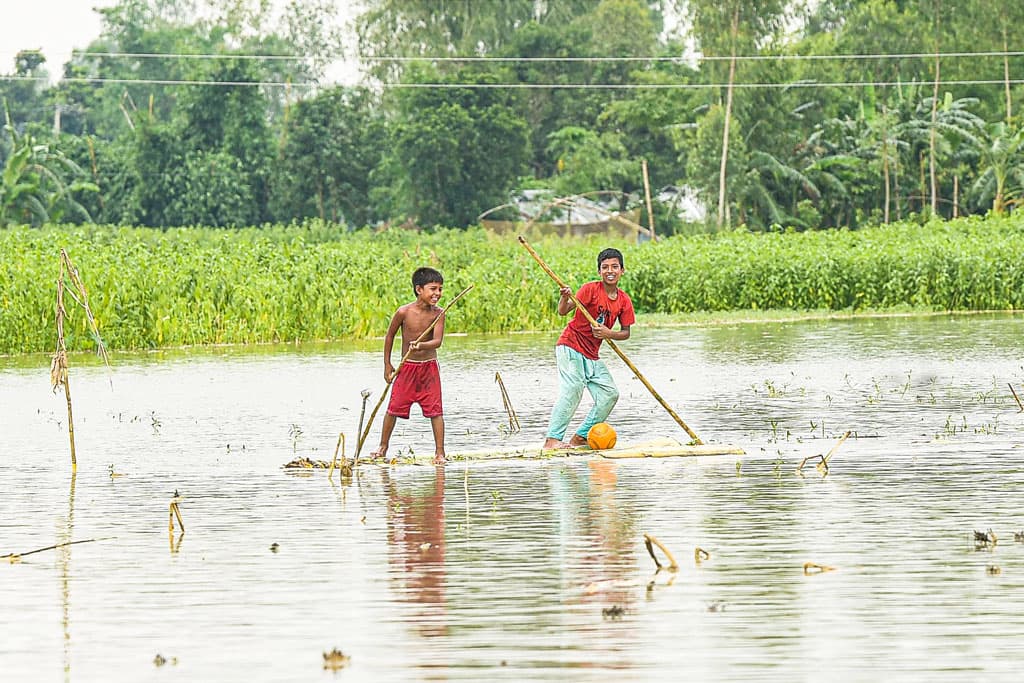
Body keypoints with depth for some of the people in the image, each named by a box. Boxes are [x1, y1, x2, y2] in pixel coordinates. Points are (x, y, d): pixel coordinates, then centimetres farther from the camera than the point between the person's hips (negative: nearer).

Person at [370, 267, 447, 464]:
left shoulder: (438, 313, -10)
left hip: (429, 368, 0)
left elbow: (437, 341, -20)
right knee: (394, 408, 4)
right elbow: (390, 336, 2)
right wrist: (387, 364, 5)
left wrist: (421, 345, -40)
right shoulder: (404, 312, -13)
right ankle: (383, 447, 22)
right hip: (406, 367, 0)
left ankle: (440, 453, 3)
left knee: (435, 410, -4)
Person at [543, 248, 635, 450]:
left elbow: (626, 332, 7)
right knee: (572, 389, -21)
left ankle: (580, 437, 11)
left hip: (592, 355, 7)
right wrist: (565, 297, -40)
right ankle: (552, 439, -25)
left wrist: (608, 333, -13)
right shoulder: (591, 289, -12)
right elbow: (563, 311, -18)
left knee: (610, 393, 4)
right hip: (570, 347, -7)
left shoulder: (624, 300, 4)